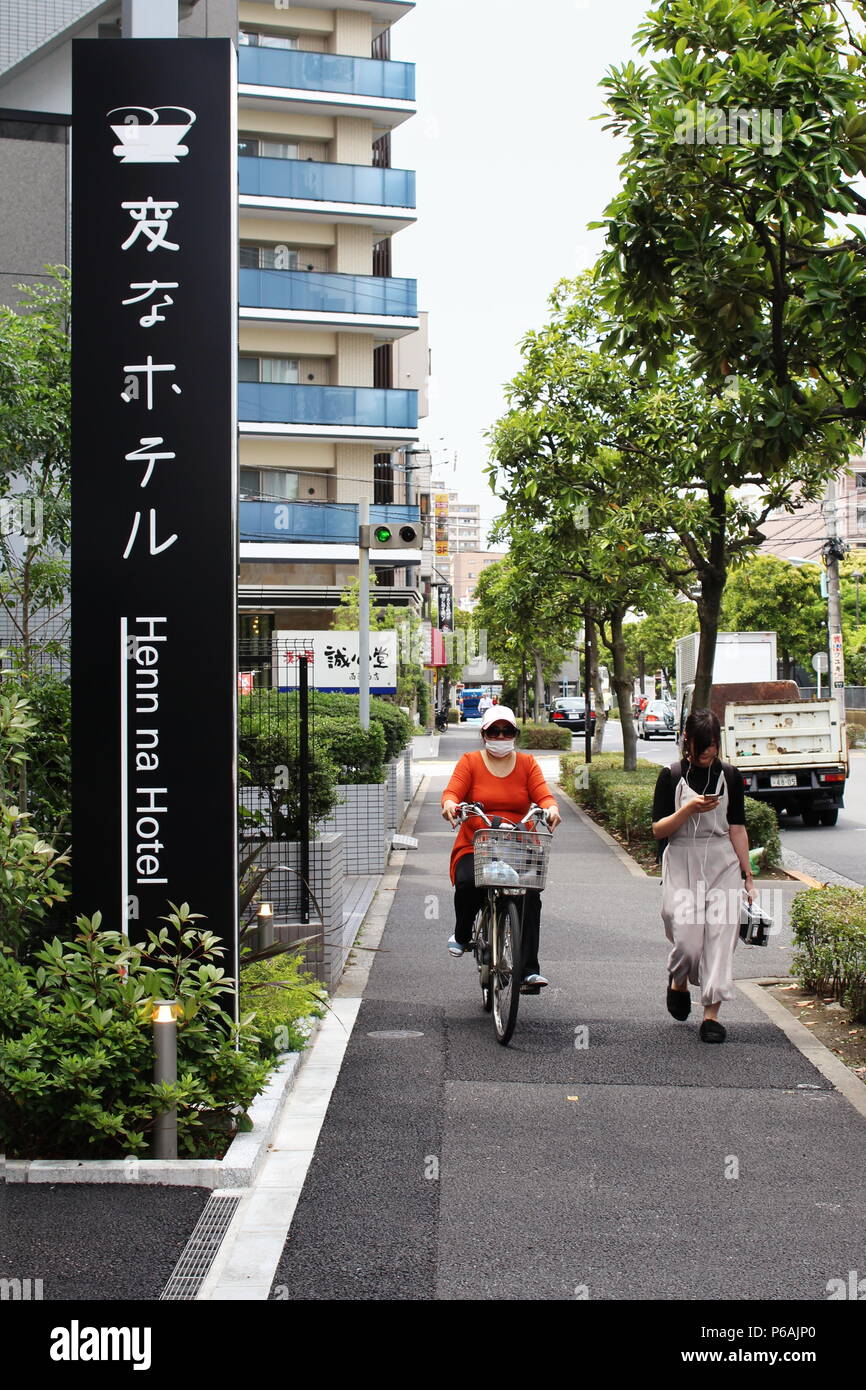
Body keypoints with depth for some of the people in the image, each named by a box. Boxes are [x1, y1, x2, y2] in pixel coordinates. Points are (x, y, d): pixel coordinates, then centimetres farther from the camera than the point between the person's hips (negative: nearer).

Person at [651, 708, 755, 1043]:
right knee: (687, 939, -9)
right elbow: (658, 829, -2)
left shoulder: (729, 776, 7)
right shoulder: (671, 776, 1)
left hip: (723, 864, 2)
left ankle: (712, 1014, 0)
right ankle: (678, 982, 25)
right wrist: (689, 809, -17)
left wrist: (747, 875, 6)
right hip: (682, 864, -2)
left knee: (720, 936, -6)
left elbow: (737, 828, 9)